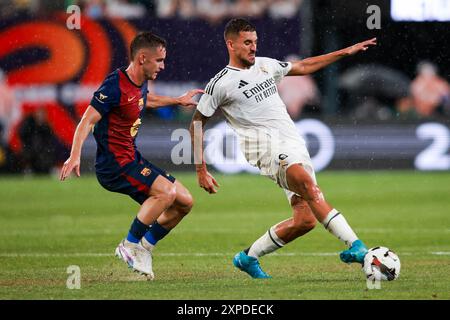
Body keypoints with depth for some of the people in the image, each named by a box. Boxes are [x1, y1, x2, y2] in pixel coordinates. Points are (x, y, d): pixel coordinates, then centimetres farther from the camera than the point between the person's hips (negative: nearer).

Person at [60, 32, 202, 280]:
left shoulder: (140, 84, 9)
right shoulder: (115, 85, -18)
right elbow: (87, 120, -23)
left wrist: (178, 101, 41)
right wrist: (75, 156, -34)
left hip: (132, 159, 9)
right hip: (113, 164, -9)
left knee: (185, 202, 5)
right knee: (167, 191, -27)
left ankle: (143, 247, 15)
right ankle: (129, 246, -14)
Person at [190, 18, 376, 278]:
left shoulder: (265, 65, 18)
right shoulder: (221, 84, 1)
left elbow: (303, 67, 32)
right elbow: (197, 124, 8)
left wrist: (346, 52, 29)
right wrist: (201, 170, 6)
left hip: (294, 146, 7)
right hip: (267, 147, -7)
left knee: (306, 220, -5)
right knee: (309, 185, -32)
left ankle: (248, 258, 13)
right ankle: (355, 246, -41)